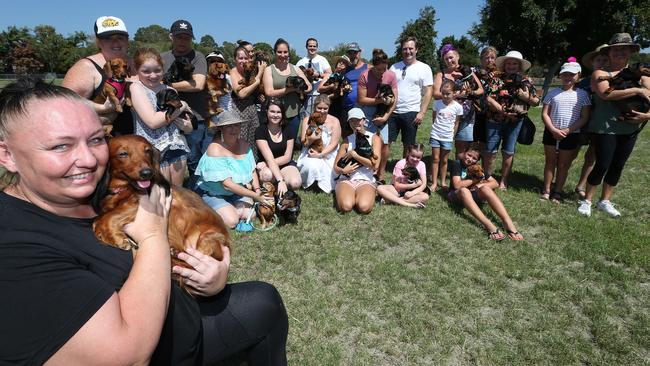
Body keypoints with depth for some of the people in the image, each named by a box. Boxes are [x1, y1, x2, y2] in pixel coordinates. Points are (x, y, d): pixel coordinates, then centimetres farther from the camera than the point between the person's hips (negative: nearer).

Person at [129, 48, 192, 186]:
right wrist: (180, 107, -8)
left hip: (177, 145, 4)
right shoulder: (136, 87, -2)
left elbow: (189, 127, 11)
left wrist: (184, 124, -12)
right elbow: (153, 121, -17)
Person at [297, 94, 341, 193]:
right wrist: (311, 139, -23)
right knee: (311, 166, -31)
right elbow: (304, 142, 0)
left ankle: (323, 183, 5)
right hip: (310, 153, 1)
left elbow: (334, 144, -9)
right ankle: (309, 183, 1)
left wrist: (320, 154, -19)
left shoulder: (334, 121, -6)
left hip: (328, 155, 0)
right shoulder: (307, 120, -1)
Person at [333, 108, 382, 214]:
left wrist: (354, 154, -8)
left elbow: (375, 165, -9)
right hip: (346, 179, 1)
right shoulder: (347, 140, 9)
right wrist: (343, 170, -16)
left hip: (366, 180, 0)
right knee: (346, 207, -29)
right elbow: (336, 167, 8)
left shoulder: (374, 138, 4)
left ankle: (358, 197, 3)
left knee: (364, 207, -30)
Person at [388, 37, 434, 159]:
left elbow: (428, 92, -3)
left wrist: (422, 112, -11)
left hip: (411, 113, -2)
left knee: (408, 146, 8)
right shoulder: (394, 67, 10)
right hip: (392, 111, 3)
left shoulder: (424, 68, 1)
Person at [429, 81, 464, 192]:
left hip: (447, 137, 0)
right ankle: (434, 183, 9)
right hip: (435, 135, 0)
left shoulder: (458, 107, -6)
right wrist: (437, 128, 3)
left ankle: (443, 182, 21)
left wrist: (452, 135, 3)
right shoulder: (437, 103, -5)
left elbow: (456, 123, 3)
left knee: (444, 161, 10)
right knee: (435, 159, 4)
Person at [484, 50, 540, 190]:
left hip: (515, 122, 2)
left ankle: (503, 182, 20)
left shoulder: (526, 81, 6)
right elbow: (489, 99, -13)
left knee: (508, 153, 9)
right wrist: (503, 111, -20)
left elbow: (536, 101, 8)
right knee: (490, 151, 3)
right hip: (495, 121, -2)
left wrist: (527, 97, -12)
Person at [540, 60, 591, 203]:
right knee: (550, 162, 10)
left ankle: (558, 191, 20)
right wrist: (553, 130, -14)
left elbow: (584, 118, -4)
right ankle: (546, 190, 18)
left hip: (571, 135, -1)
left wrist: (567, 131, -15)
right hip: (551, 133, 1)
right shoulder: (553, 93, 2)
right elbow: (544, 114, -2)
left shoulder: (582, 94, 0)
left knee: (564, 164, 9)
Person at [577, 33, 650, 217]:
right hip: (605, 128, -5)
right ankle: (587, 201, 11)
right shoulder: (600, 74, -2)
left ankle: (605, 201, 25)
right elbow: (606, 94, -20)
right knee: (602, 165, -5)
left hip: (629, 129, 5)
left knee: (617, 166, 11)